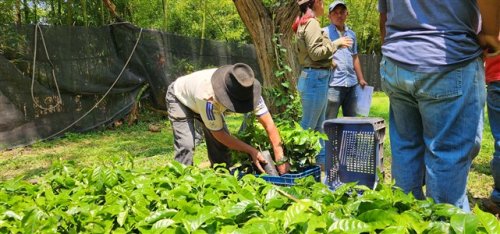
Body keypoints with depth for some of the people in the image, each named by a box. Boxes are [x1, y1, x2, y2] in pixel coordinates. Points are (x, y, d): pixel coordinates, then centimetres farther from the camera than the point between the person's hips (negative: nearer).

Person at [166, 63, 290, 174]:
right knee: (186, 145, -21)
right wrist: (251, 150, -29)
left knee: (221, 144, -5)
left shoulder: (246, 91, -33)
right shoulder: (206, 98, -45)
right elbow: (218, 133, -30)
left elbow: (269, 125, -29)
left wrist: (280, 160, -32)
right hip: (179, 98, -4)